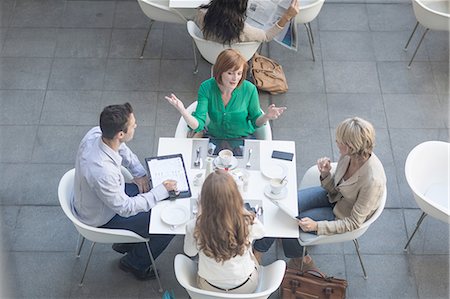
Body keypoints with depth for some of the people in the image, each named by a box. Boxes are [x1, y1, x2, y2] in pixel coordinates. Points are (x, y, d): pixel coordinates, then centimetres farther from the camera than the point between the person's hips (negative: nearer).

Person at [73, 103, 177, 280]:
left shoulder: (96, 133, -19)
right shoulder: (102, 171, -43)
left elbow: (123, 150, 5)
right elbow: (125, 209, -28)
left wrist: (139, 173, -5)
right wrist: (162, 191, -23)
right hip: (102, 218, -8)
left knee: (156, 194, 15)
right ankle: (134, 264, 20)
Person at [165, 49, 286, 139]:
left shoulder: (249, 89, -16)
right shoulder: (206, 88, -15)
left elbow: (256, 122, -3)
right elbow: (198, 125, -20)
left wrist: (266, 117, -26)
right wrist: (182, 110, -39)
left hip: (243, 139, -1)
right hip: (213, 137, 1)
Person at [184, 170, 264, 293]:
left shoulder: (194, 227, -32)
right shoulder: (249, 222, -32)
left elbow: (190, 252, -8)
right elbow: (261, 233, -5)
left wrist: (199, 215, -6)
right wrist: (240, 209, 5)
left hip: (209, 287, 0)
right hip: (246, 286, 0)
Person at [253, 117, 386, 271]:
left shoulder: (372, 181, -36)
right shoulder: (349, 155, -18)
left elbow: (354, 223, -25)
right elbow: (333, 188, -2)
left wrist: (316, 226, -30)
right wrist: (325, 174, -23)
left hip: (343, 216, -6)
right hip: (334, 196, 6)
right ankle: (257, 253, -1)